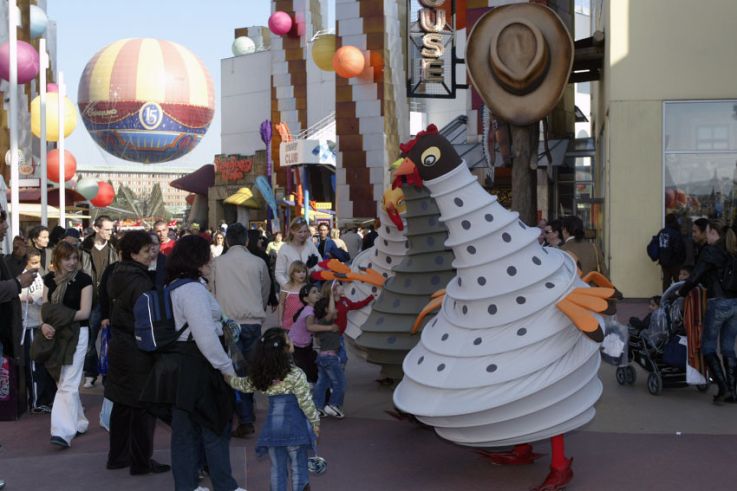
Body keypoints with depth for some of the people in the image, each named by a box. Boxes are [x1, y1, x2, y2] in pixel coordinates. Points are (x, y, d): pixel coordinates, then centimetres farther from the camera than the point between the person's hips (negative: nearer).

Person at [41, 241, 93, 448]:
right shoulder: (49, 279, 8)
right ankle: (79, 422, 28)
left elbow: (84, 312, -10)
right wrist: (44, 324, -14)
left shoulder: (83, 279, -6)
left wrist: (60, 319, -19)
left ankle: (63, 432, -14)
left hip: (76, 334, -6)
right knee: (65, 383, 14)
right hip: (54, 335, 6)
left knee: (68, 384, -10)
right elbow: (45, 308, 7)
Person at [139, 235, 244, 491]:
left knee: (186, 429, 13)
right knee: (215, 427, 2)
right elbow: (205, 336, -23)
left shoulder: (175, 287, 14)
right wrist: (227, 367, -17)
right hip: (194, 367, -9)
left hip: (177, 364, 9)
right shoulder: (193, 289, -17)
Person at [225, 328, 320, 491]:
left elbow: (243, 385, 15)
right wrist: (315, 421, 0)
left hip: (272, 426, 4)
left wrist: (228, 377, 33)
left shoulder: (259, 375, -1)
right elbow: (305, 402, -13)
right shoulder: (296, 375, -16)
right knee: (298, 467, 8)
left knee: (277, 468, 14)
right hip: (294, 426, -4)